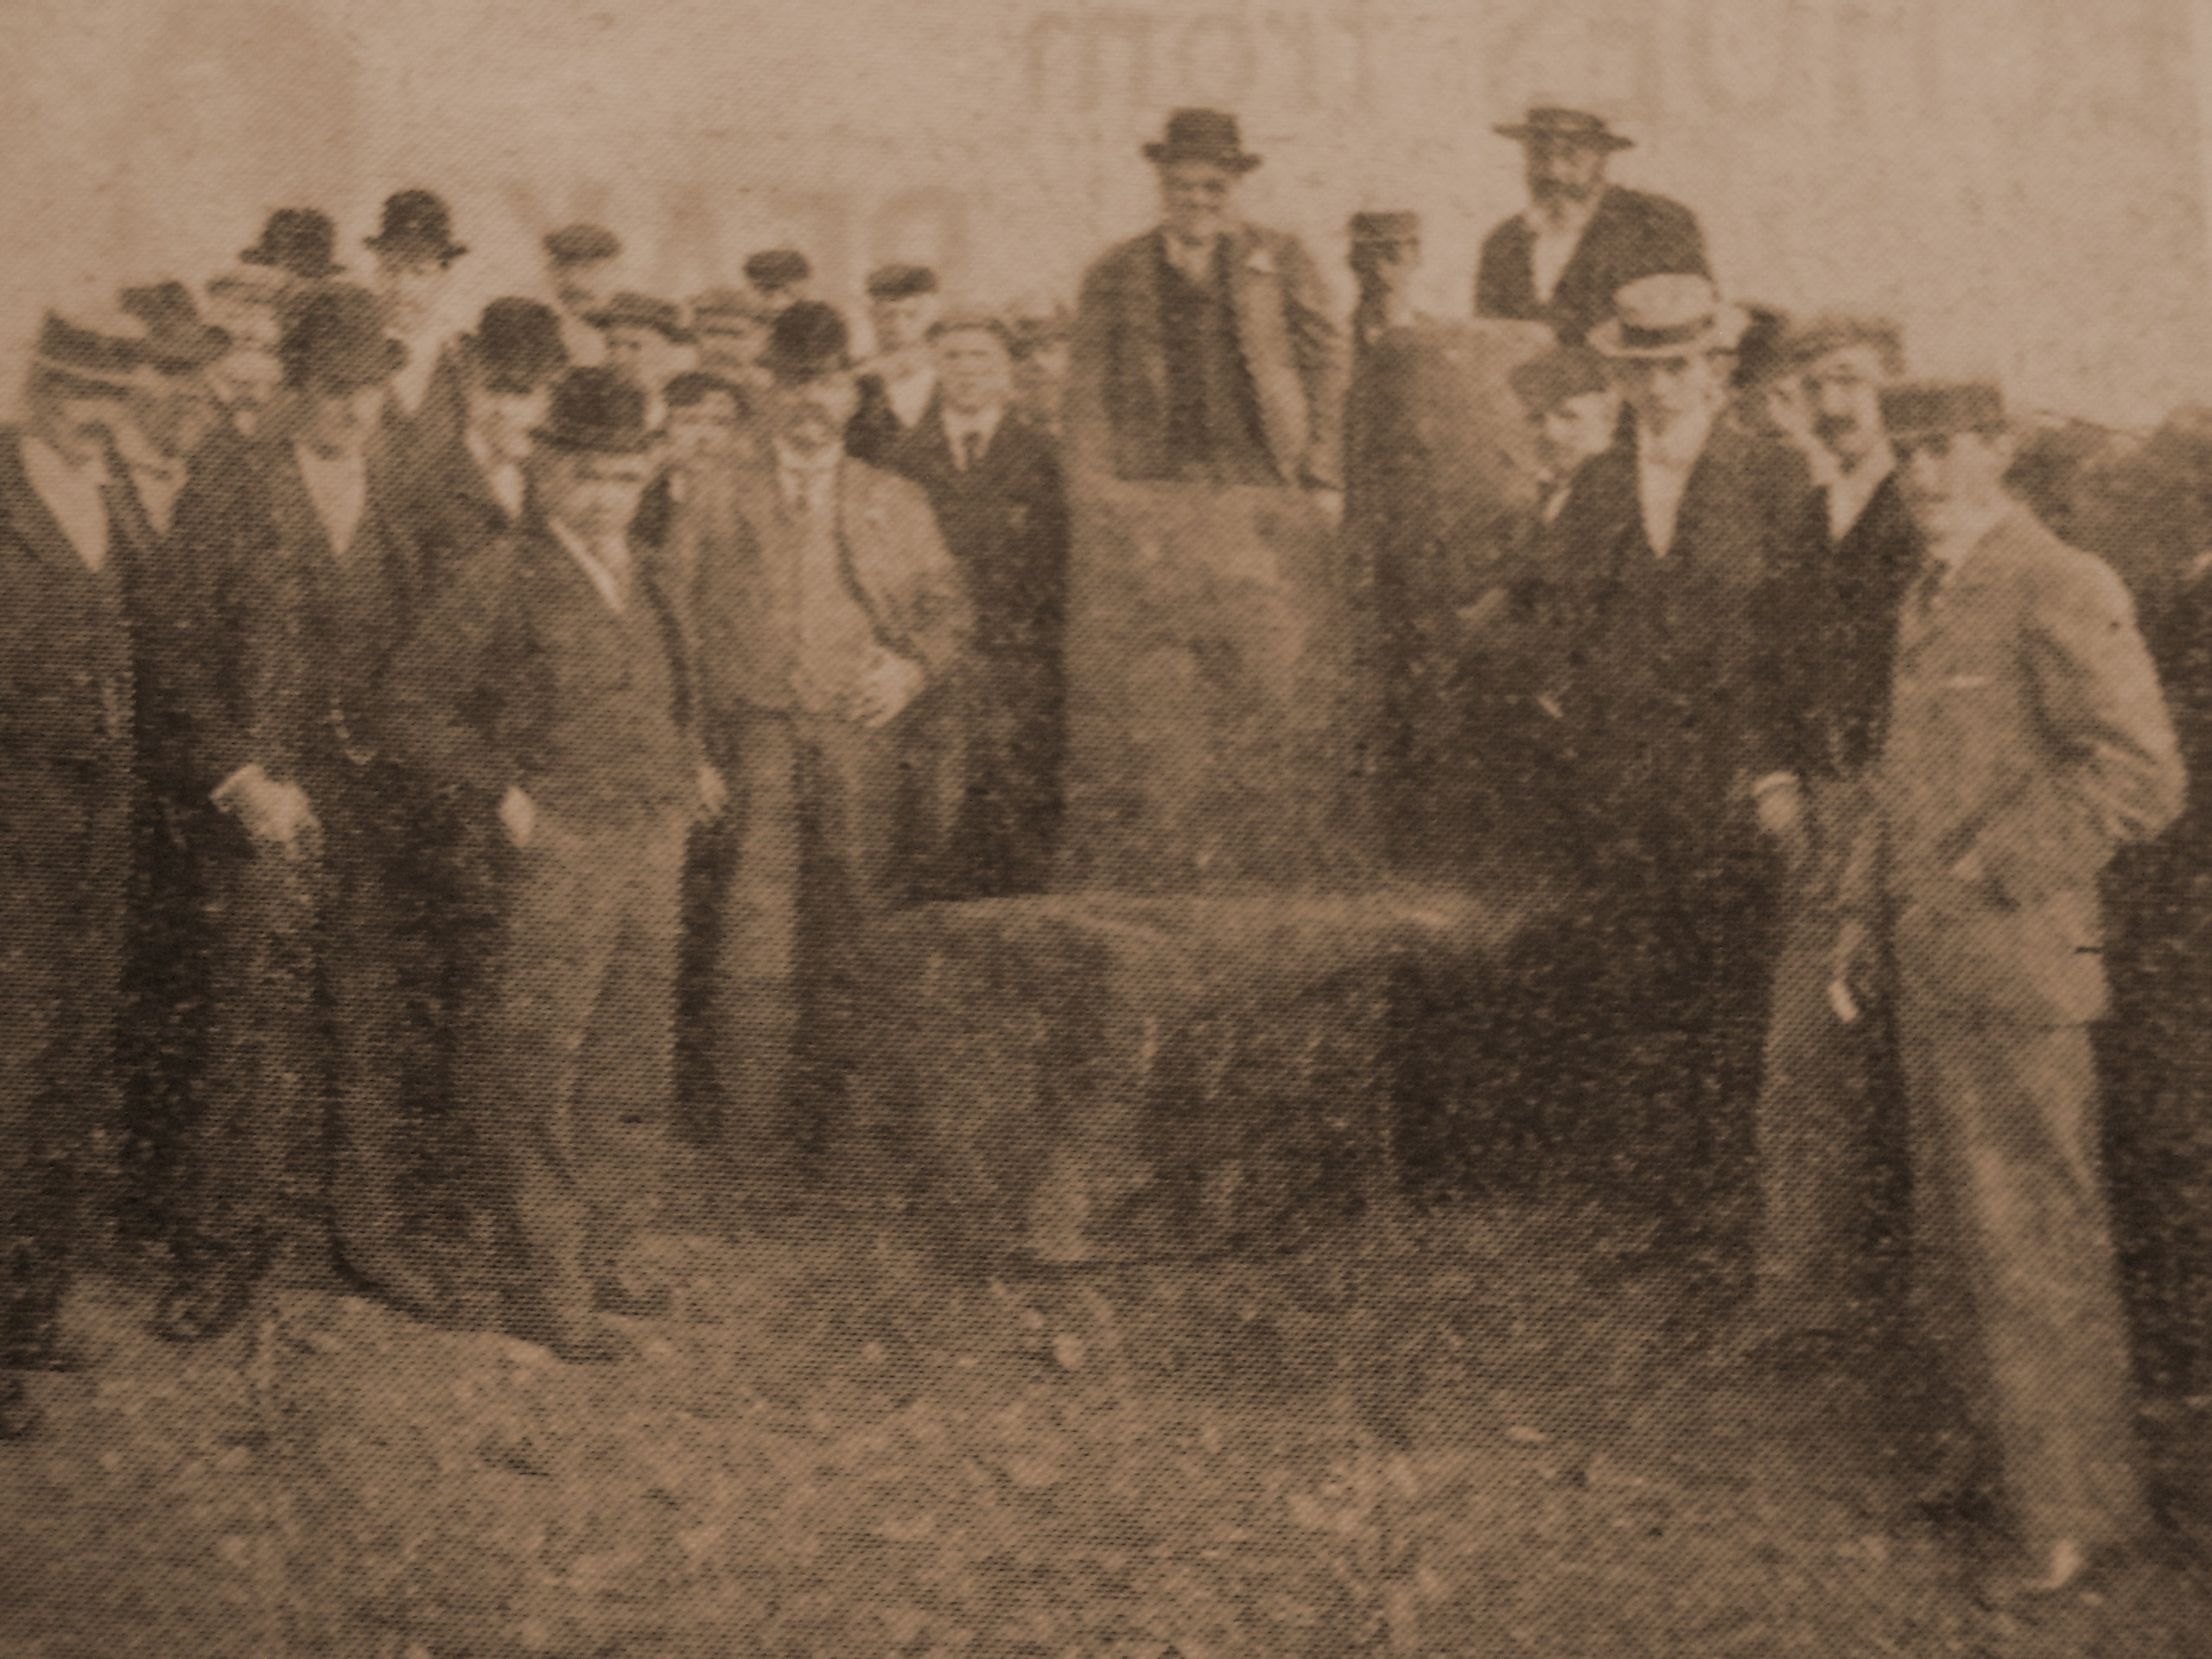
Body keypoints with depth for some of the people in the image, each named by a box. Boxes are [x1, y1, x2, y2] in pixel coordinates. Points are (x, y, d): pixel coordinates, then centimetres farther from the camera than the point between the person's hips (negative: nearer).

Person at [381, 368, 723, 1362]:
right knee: (532, 1084, -2)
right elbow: (416, 709, -7)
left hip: (649, 849, 8)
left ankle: (587, 1263, 27)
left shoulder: (640, 581, 14)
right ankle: (544, 1289, 7)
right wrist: (500, 794, -14)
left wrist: (686, 763, 15)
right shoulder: (506, 584, -8)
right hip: (557, 849, -7)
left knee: (617, 1078, 14)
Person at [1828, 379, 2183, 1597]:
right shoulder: (1926, 605, 15)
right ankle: (2005, 1425, 34)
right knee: (1953, 1222, 17)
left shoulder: (2062, 592, -13)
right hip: (1929, 974, 8)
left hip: (2011, 970, -8)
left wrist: (1986, 878, -16)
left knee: (2031, 1237, -2)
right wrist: (1863, 921, 13)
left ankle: (2075, 1503, 11)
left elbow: (2139, 779, -21)